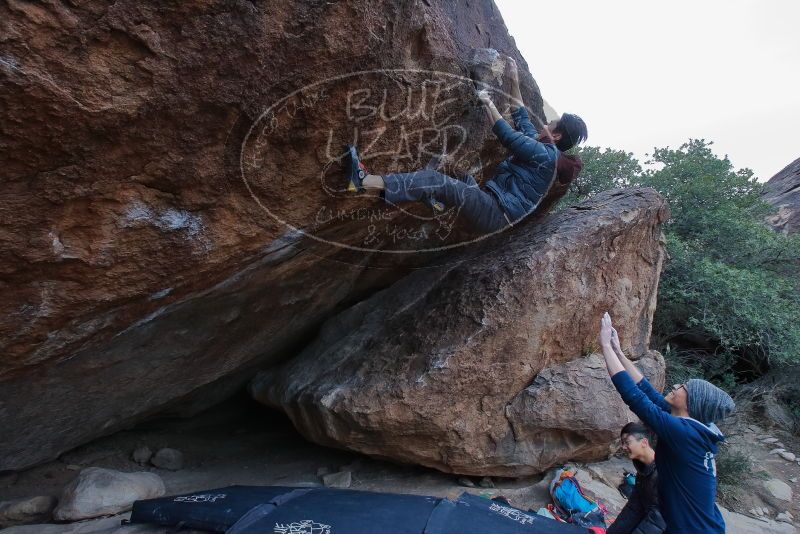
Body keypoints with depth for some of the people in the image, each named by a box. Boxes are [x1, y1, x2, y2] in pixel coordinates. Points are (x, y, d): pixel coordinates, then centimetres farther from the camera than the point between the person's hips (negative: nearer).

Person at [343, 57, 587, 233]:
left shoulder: (545, 155, -9)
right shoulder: (543, 147, 20)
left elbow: (508, 136, -13)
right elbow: (522, 118, 29)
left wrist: (489, 103, -1)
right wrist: (514, 81, 31)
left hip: (495, 214, -11)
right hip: (494, 206, 11)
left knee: (440, 182, -24)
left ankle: (365, 182, -31)